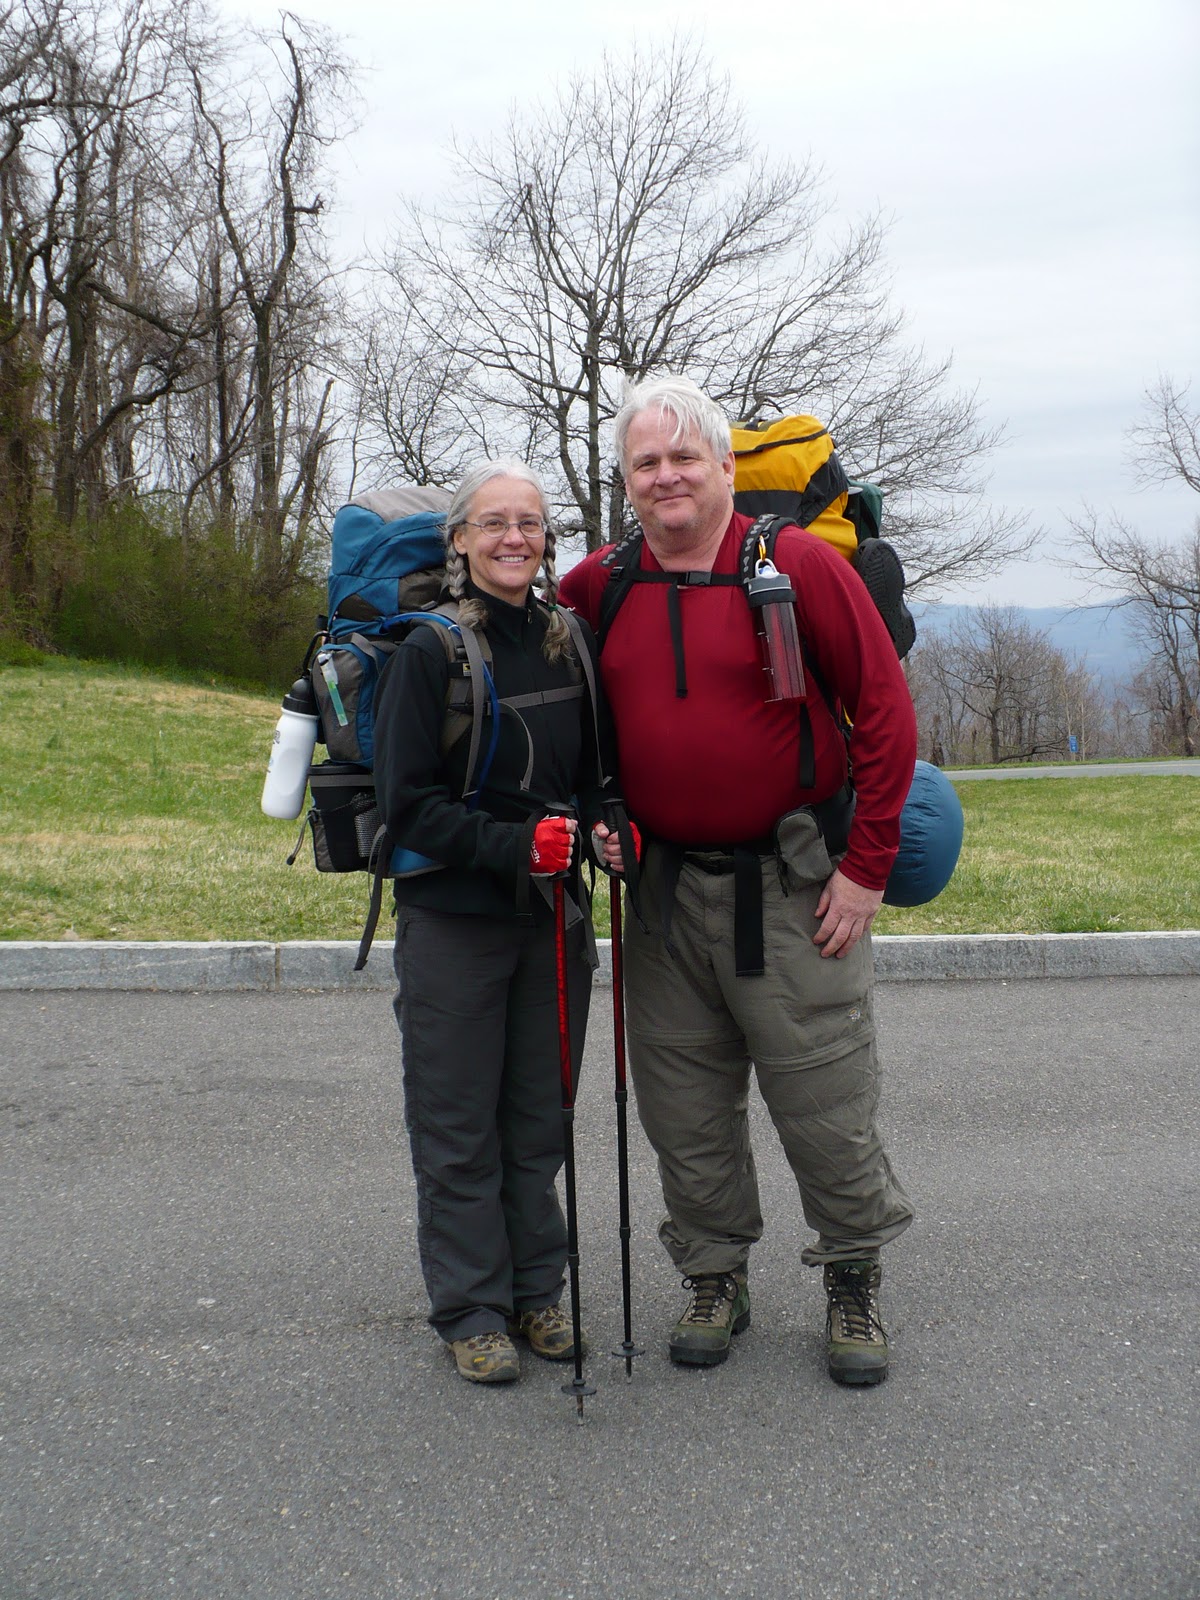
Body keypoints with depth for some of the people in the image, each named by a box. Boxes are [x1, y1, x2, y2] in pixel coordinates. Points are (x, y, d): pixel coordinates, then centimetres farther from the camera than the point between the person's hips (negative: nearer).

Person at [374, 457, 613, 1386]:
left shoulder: (570, 642, 5)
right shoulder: (430, 652, -9)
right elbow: (408, 805, -11)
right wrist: (513, 844, -24)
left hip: (554, 915, 4)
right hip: (453, 920, -4)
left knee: (540, 1118, 13)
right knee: (459, 1128, 5)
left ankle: (536, 1292, 28)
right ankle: (472, 1309, 19)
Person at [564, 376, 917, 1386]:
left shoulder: (800, 566, -8)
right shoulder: (601, 590, 5)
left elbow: (886, 712, -7)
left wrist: (867, 866, -10)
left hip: (793, 886, -4)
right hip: (667, 890, 4)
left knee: (827, 1104, 5)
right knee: (684, 1109, 11)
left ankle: (855, 1283, 26)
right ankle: (716, 1280, 30)